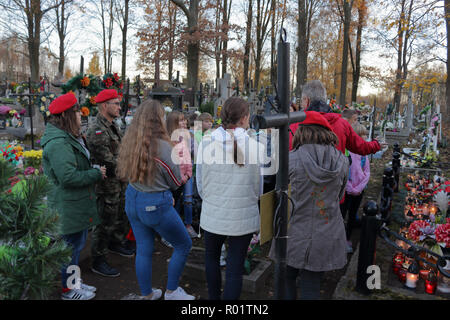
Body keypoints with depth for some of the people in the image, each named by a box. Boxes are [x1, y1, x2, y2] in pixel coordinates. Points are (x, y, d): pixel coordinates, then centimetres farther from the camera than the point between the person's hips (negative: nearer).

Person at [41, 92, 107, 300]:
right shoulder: (59, 143, -24)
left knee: (77, 243, 22)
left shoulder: (69, 137, 13)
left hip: (76, 204, 11)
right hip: (67, 207, -11)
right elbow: (68, 177, -29)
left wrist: (95, 171, 8)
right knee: (72, 247, 5)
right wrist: (96, 173, -18)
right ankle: (68, 291, 24)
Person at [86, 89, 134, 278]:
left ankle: (116, 243, 45)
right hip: (108, 186, -9)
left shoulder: (114, 127, 11)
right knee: (106, 224, 2)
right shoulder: (96, 131, -21)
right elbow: (109, 161, -24)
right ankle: (98, 261, 17)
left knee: (123, 217, 23)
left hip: (121, 183, 9)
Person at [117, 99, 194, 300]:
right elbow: (176, 182, -9)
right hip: (155, 204, -7)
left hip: (132, 200, 7)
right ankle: (171, 292, 26)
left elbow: (125, 174, 11)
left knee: (143, 249, 19)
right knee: (184, 245, 14)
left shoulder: (128, 143, -2)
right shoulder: (163, 147, -22)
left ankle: (147, 294, 34)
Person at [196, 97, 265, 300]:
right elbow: (259, 188, -2)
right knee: (235, 269, 11)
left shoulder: (206, 142, -10)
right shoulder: (256, 147, -14)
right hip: (244, 217, -1)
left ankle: (214, 297, 42)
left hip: (212, 215, 2)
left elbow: (200, 184, -1)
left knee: (211, 256, 26)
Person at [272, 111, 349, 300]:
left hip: (294, 236, -3)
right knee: (311, 288, 14)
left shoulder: (291, 159, -14)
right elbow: (339, 196, 9)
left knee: (287, 281, 19)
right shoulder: (342, 162, -3)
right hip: (326, 238, 3)